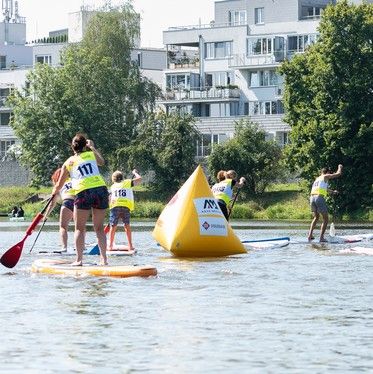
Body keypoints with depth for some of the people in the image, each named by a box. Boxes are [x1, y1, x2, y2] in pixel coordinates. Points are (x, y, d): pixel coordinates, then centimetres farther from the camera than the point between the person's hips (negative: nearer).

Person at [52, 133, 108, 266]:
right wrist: (92, 147, 50)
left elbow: (59, 185, 24)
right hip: (101, 189, 2)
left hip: (83, 193, -2)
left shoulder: (68, 162, 14)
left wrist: (53, 194, 44)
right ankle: (104, 258, 6)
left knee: (80, 228, 6)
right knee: (99, 228, 11)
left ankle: (79, 259, -3)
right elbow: (101, 162, 40)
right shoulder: (92, 154, 16)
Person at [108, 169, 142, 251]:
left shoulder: (113, 186, 22)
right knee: (127, 225, 11)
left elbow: (110, 199, 18)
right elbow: (139, 179, 20)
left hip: (115, 205, 0)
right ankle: (130, 245, 7)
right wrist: (135, 173, 37)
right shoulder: (128, 182, 19)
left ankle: (110, 245, -1)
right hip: (126, 206, 0)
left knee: (113, 226, 5)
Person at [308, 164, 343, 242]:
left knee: (316, 217, 23)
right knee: (325, 219, 4)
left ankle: (310, 234, 8)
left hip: (312, 197, 7)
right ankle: (321, 237, -6)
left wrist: (332, 191, 61)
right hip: (319, 198, -7)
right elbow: (338, 174, 13)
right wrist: (340, 168, 34)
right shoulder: (325, 176, 9)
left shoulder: (317, 179, 30)